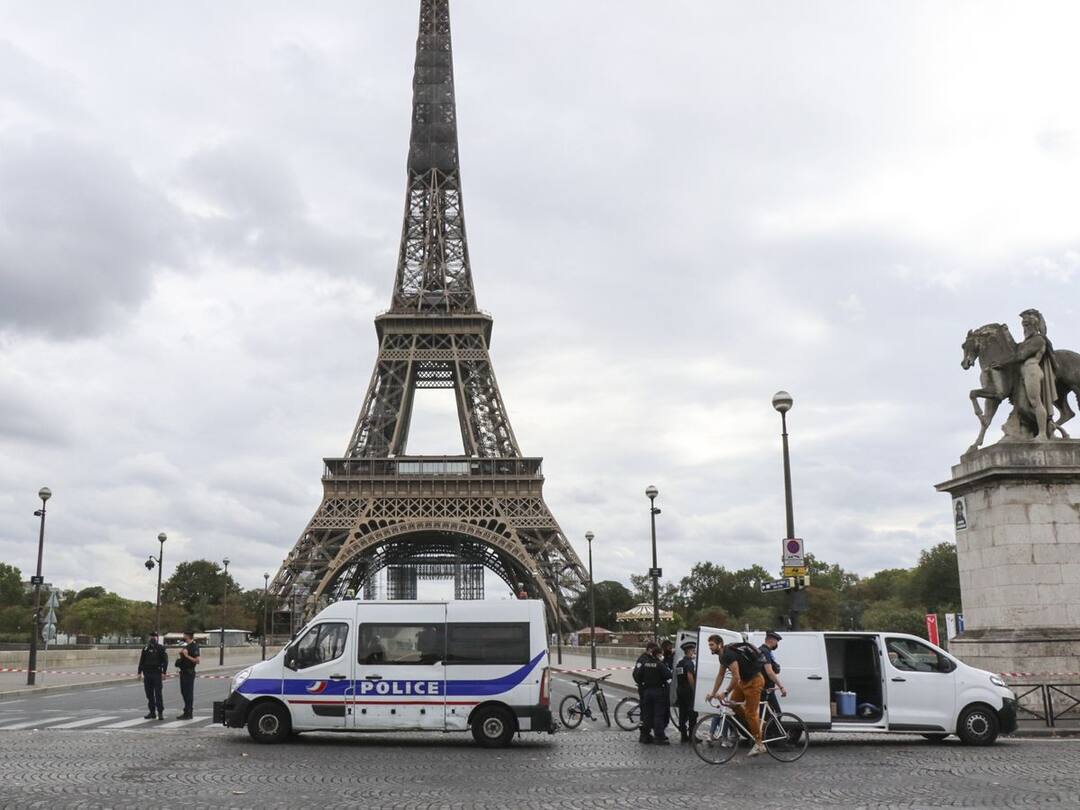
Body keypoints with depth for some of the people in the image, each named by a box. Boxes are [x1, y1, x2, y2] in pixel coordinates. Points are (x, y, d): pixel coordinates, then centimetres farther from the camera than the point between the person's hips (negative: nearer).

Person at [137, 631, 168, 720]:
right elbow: (141, 661, 14)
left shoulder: (161, 648, 0)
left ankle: (160, 713, -6)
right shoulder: (145, 649, 12)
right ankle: (152, 712, 15)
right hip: (147, 674, 4)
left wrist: (164, 672, -13)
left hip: (157, 674, -4)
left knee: (158, 694, -8)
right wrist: (140, 672, 7)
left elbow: (165, 661, -4)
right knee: (149, 694, 7)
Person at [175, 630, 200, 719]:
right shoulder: (185, 646, 15)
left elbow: (197, 661, -18)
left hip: (189, 673, -9)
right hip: (183, 672, 9)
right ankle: (186, 711, 22)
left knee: (189, 693, -5)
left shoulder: (194, 647, -13)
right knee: (184, 692, 13)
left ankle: (188, 713, 0)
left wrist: (187, 655, -22)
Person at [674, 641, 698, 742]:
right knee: (693, 714, -2)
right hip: (688, 690, -8)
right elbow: (690, 676, -23)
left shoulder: (679, 662, 14)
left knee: (682, 713, 11)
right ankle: (691, 736, -2)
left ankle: (683, 735, 13)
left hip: (679, 689, 8)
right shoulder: (689, 662, -13)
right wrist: (694, 688, -16)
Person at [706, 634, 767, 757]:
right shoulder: (723, 656, 6)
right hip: (744, 681, 9)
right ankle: (756, 723, 21)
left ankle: (759, 744, 2)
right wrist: (713, 693, 13)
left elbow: (736, 677, -29)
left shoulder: (729, 654, -25)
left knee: (750, 713, -6)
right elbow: (720, 675, 15)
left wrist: (725, 693, -22)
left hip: (754, 681, -9)